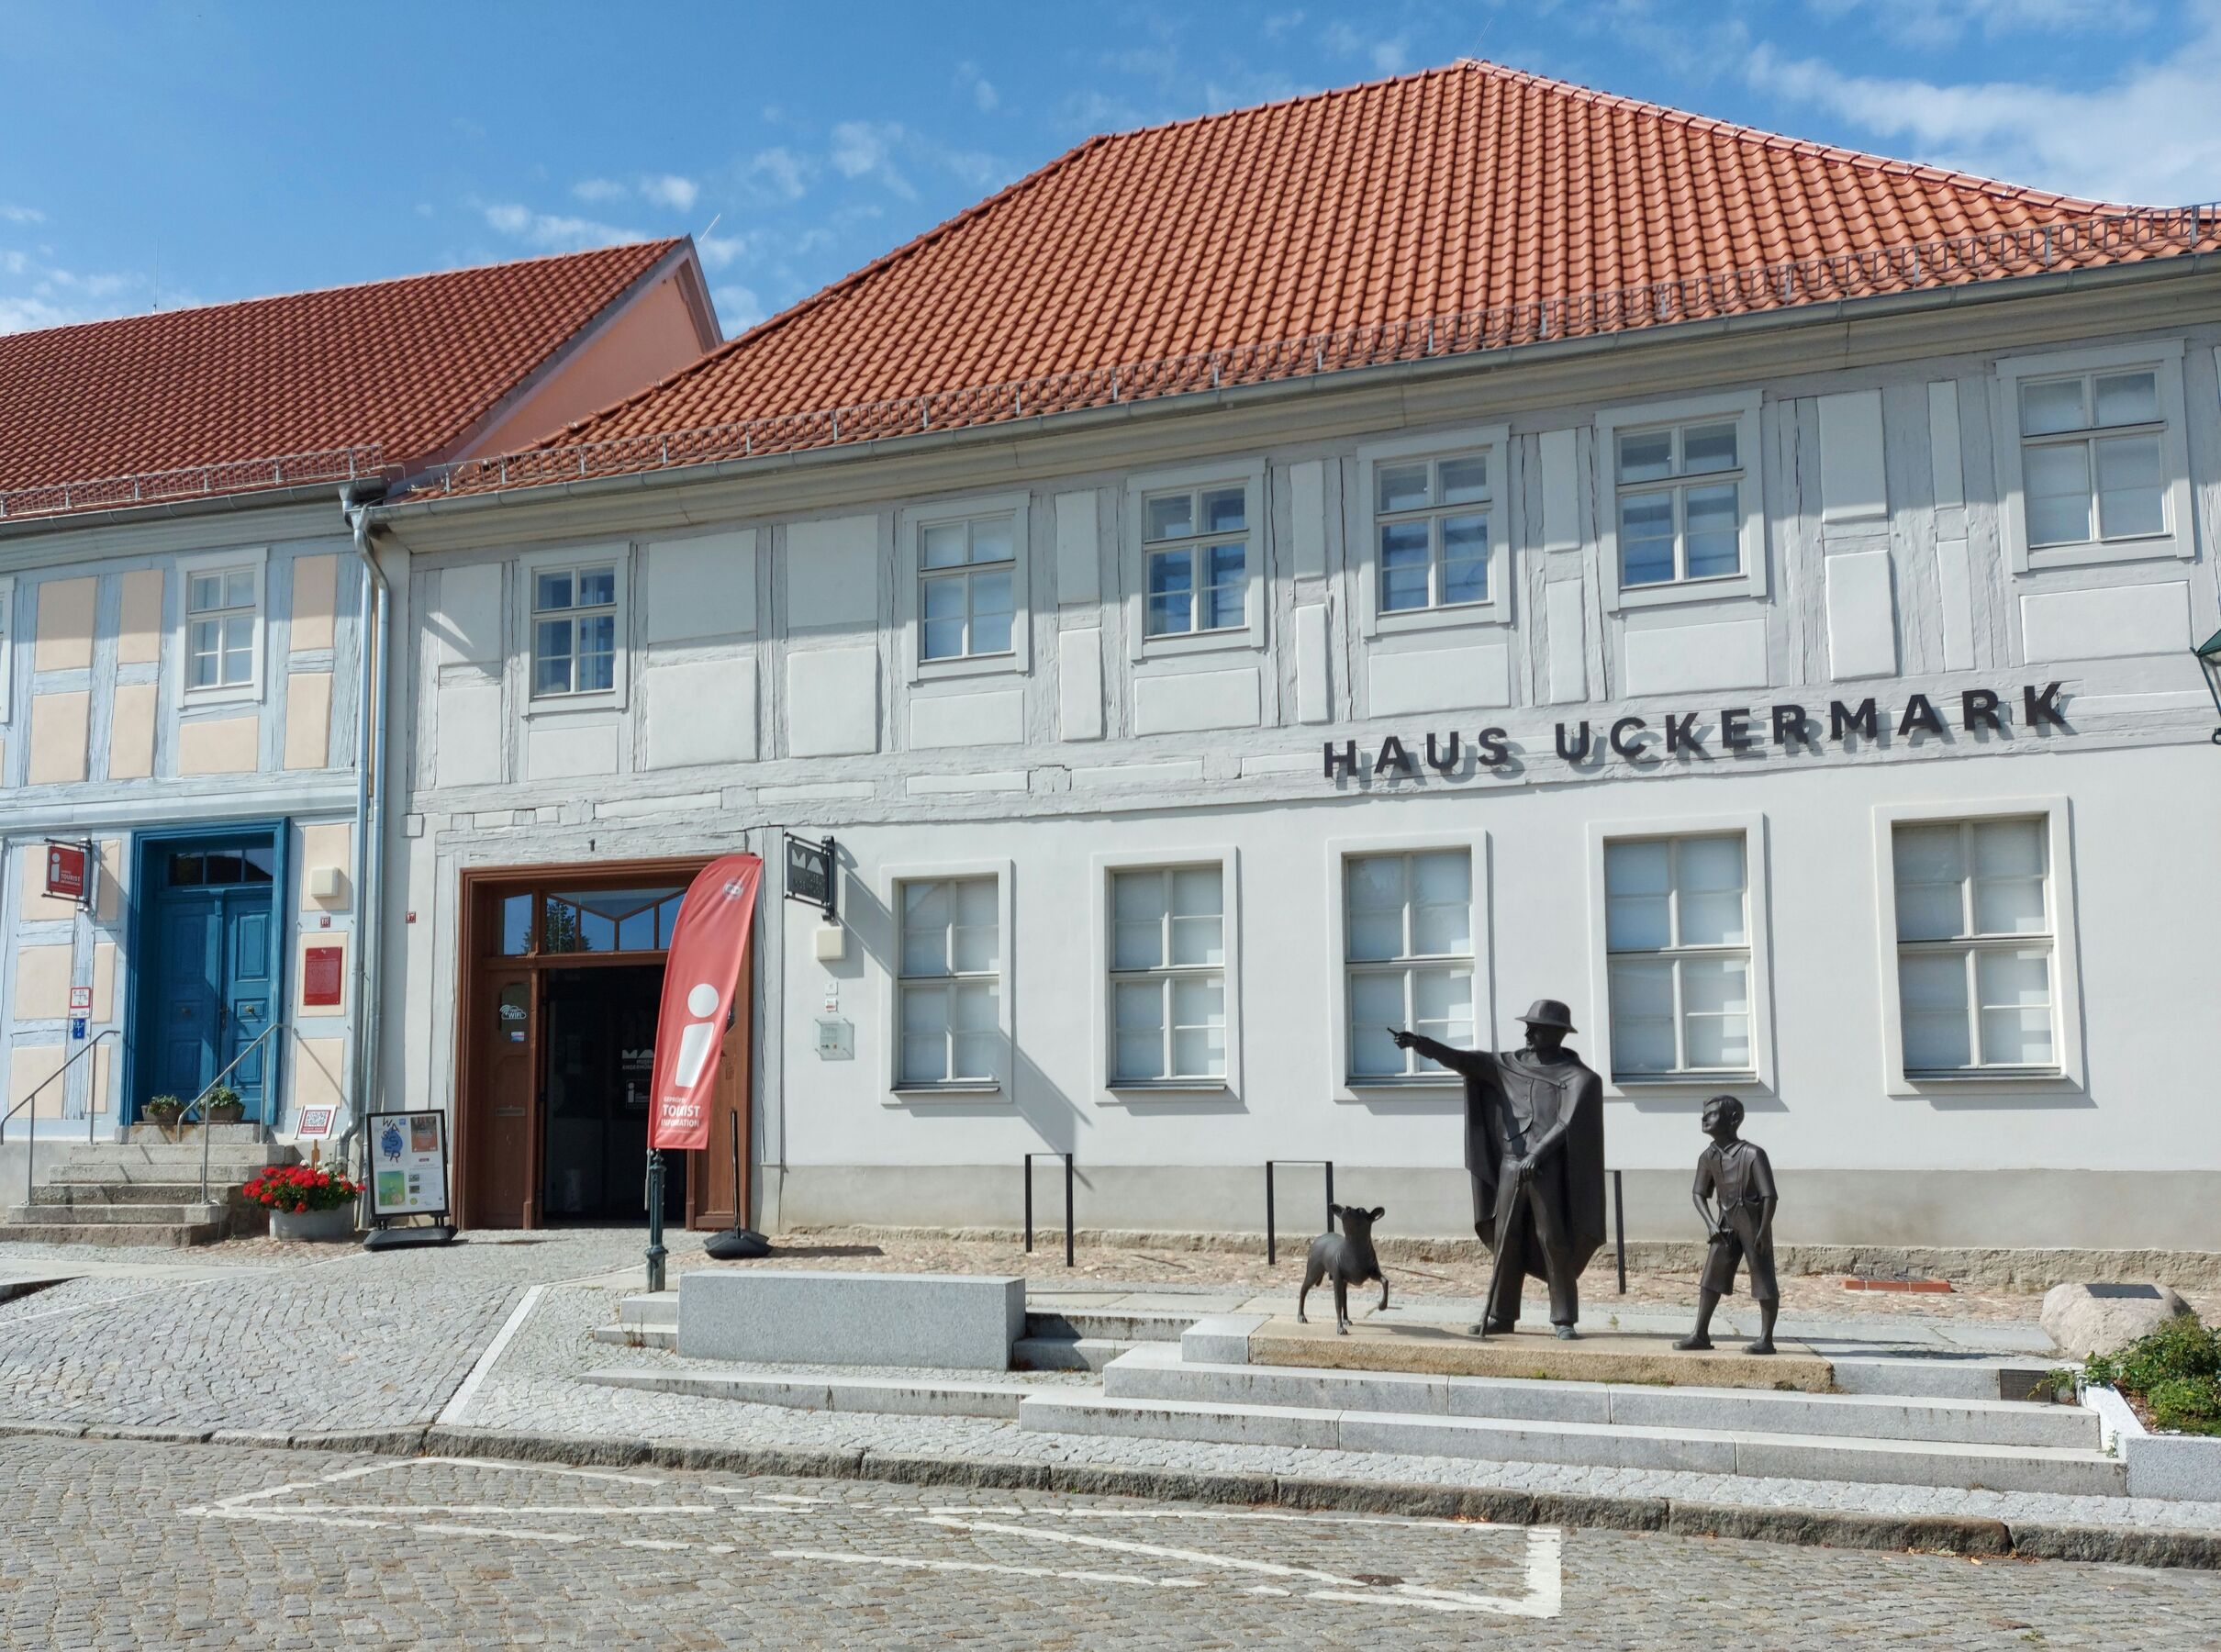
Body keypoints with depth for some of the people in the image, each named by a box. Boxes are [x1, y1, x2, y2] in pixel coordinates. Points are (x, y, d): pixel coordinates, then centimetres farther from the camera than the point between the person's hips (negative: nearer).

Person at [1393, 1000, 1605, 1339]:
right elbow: (1463, 1060, -1)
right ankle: (1500, 1315, 14)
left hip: (1549, 1170, -5)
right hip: (1510, 1167, 5)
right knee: (1506, 1242, 7)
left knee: (1554, 1242, -3)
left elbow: (1569, 1123, -14)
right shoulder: (1510, 1064, 9)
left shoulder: (1577, 1077, -4)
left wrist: (1537, 1154, -24)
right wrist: (1421, 1044, -14)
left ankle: (1564, 1319, 6)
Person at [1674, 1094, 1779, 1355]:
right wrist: (1710, 1223, -6)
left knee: (1763, 1278, 0)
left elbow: (1769, 1195, -16)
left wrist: (1763, 1231, -19)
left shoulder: (1752, 1154, -17)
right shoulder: (1708, 1157, 0)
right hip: (1726, 1222, 6)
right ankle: (1701, 1334, 8)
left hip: (1753, 1221, -6)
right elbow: (1699, 1193, 8)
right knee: (1711, 1276, 4)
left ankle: (1766, 1339, 8)